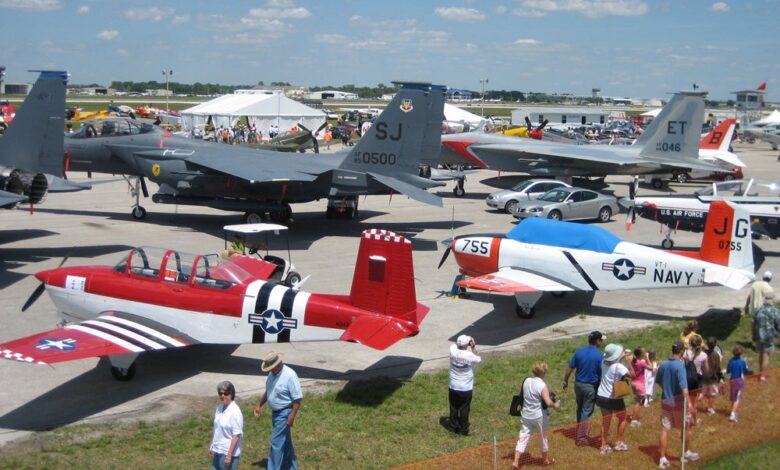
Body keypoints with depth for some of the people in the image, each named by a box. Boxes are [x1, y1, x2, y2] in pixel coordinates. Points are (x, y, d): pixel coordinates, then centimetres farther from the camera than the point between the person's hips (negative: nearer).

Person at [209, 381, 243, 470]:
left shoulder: (235, 412, -20)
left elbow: (236, 436, -20)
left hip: (229, 452, -8)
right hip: (218, 450, 8)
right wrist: (211, 446, 17)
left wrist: (229, 455, -20)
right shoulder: (219, 408, 4)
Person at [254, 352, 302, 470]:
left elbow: (297, 398, -22)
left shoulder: (290, 375, -22)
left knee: (276, 442, -9)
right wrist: (259, 405, 16)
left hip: (284, 413, -9)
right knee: (285, 441, 18)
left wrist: (292, 416, -24)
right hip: (275, 412, 9)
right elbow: (268, 391, 21)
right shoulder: (272, 374, 4)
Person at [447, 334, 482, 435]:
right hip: (466, 389, -3)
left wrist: (461, 341, -1)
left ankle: (453, 427, 32)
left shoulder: (452, 351, -15)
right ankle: (463, 429, 24)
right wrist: (473, 348, -7)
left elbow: (454, 344, 10)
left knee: (453, 408, 19)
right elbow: (479, 360, -1)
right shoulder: (470, 356, -24)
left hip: (453, 387, 3)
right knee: (464, 409, 13)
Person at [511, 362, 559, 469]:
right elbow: (548, 403, -26)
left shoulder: (526, 381, -2)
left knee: (523, 438, 6)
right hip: (539, 416, -4)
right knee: (543, 437, 18)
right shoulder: (542, 385, -19)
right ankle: (546, 459, 37)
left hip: (526, 415, 4)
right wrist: (555, 405, -7)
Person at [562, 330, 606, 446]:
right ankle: (581, 438, 8)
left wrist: (566, 382, 13)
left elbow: (569, 368, 1)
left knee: (580, 408, 23)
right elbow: (602, 373, -14)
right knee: (586, 411, 4)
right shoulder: (600, 355, -15)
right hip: (591, 387, -4)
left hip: (578, 384, 4)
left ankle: (580, 430, 40)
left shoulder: (579, 352, -3)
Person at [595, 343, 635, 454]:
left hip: (602, 396, 5)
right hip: (615, 399, -5)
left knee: (605, 421, 12)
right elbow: (632, 375, -24)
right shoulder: (618, 367, -22)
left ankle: (604, 446, 12)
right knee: (622, 419, 17)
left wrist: (622, 357, 12)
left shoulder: (603, 363, -2)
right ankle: (618, 443, 21)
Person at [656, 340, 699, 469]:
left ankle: (662, 458, 5)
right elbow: (683, 386, -24)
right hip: (678, 401, -5)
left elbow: (658, 381, 15)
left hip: (665, 400, 5)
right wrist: (688, 401, -25)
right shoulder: (680, 365, -17)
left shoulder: (663, 364, 2)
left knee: (665, 430, 5)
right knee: (685, 428, 16)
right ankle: (687, 453, 31)